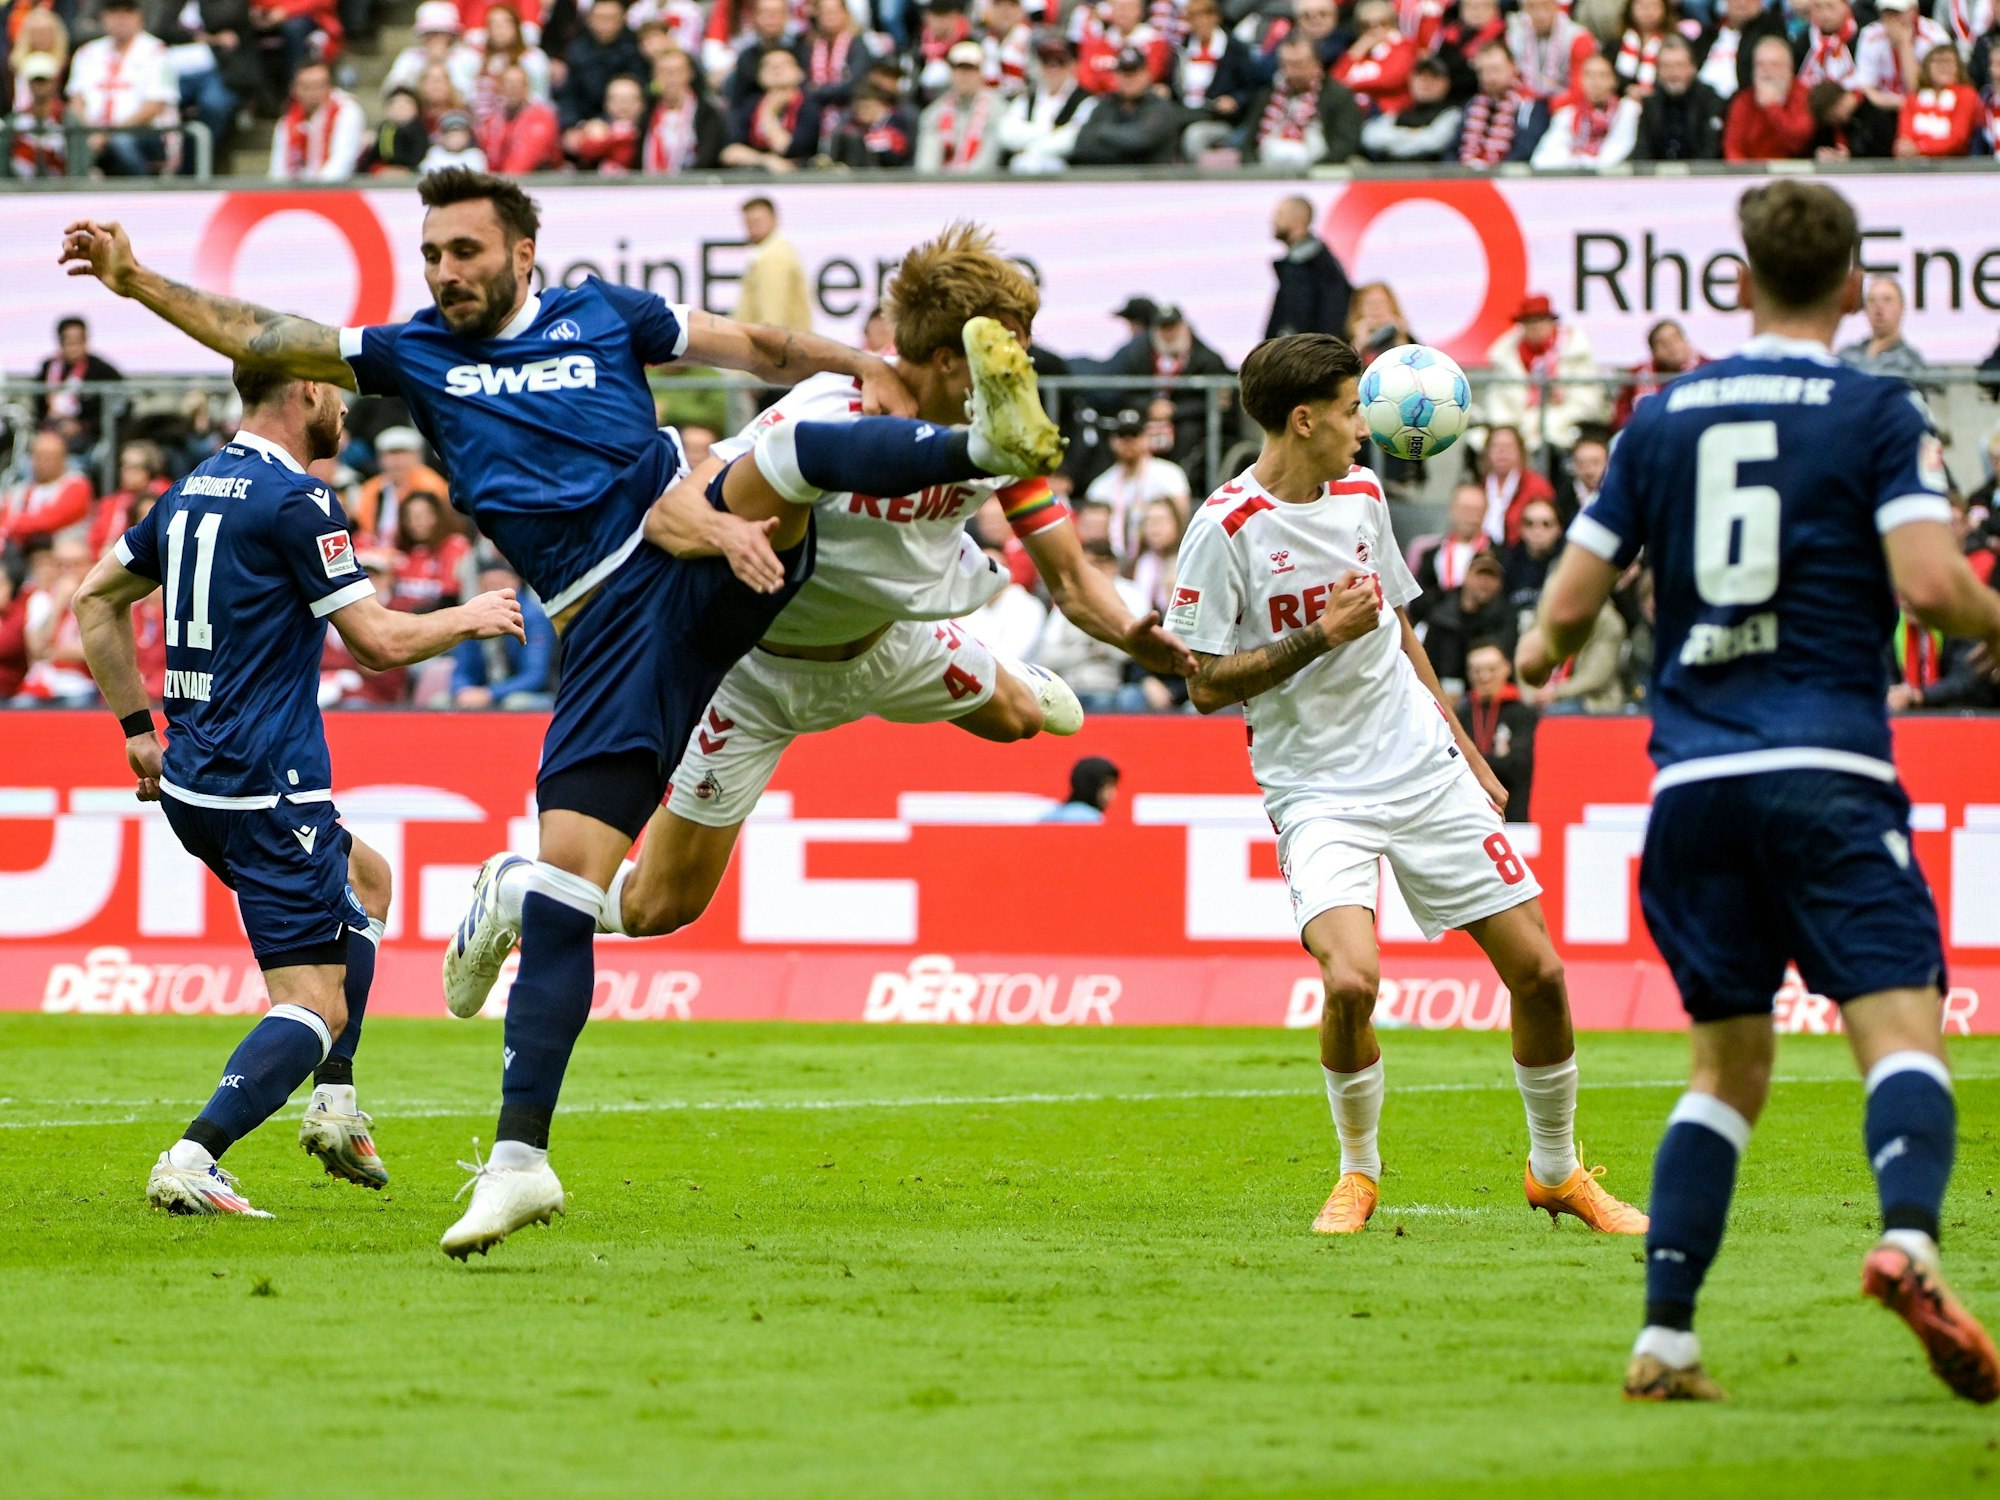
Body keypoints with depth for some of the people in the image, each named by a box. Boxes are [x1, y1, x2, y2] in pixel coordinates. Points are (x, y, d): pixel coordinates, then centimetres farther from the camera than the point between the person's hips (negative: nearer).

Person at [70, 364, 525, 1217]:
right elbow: (376, 641, -13)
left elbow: (96, 599, 21)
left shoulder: (192, 490, 12)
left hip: (191, 781, 9)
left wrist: (139, 726, 23)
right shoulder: (295, 500, -14)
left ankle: (334, 1102, 23)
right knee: (316, 1004, -8)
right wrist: (471, 620, 5)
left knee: (366, 881, 30)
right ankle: (192, 1162, -23)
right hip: (266, 787, -9)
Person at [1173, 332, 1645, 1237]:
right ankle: (1358, 1172, 2)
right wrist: (1318, 637, -19)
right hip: (1316, 790, -5)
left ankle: (1557, 1170, 22)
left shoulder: (1362, 493, 8)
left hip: (1426, 770, 5)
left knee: (1537, 968, 1)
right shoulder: (1226, 528, -11)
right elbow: (1207, 686, -9)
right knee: (1351, 980, -26)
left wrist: (1468, 754, 21)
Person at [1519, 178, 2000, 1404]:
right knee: (1901, 1025, -10)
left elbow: (1570, 604, 14)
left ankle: (1666, 1339, 6)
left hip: (1692, 776, 4)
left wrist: (1544, 650, 36)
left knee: (1729, 1063, 14)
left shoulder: (1664, 418, 13)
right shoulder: (1876, 414, 1)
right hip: (1825, 770, -4)